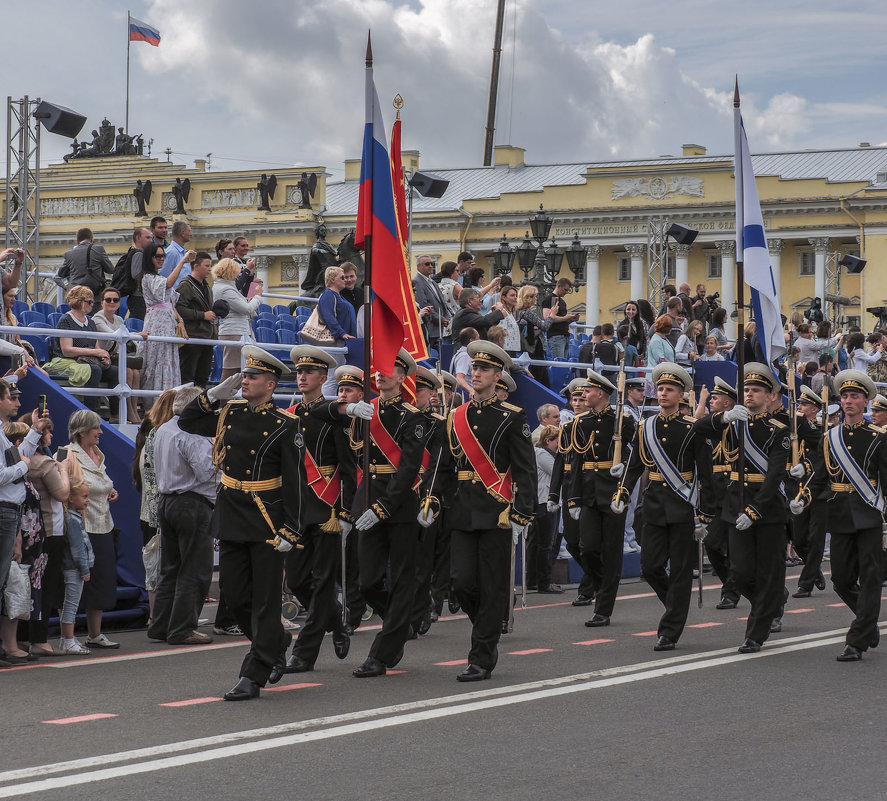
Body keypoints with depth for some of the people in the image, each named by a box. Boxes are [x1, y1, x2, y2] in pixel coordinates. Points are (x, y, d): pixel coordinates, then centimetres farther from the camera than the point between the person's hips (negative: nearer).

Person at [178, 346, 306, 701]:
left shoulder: (285, 425, -9)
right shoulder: (229, 413, 7)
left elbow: (295, 481, -10)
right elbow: (187, 422, 19)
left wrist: (289, 531, -14)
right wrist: (215, 394, 4)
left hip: (266, 521, -6)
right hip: (230, 517, 6)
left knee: (264, 599, 0)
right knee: (234, 593, 10)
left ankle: (254, 675, 4)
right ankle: (276, 642, 33)